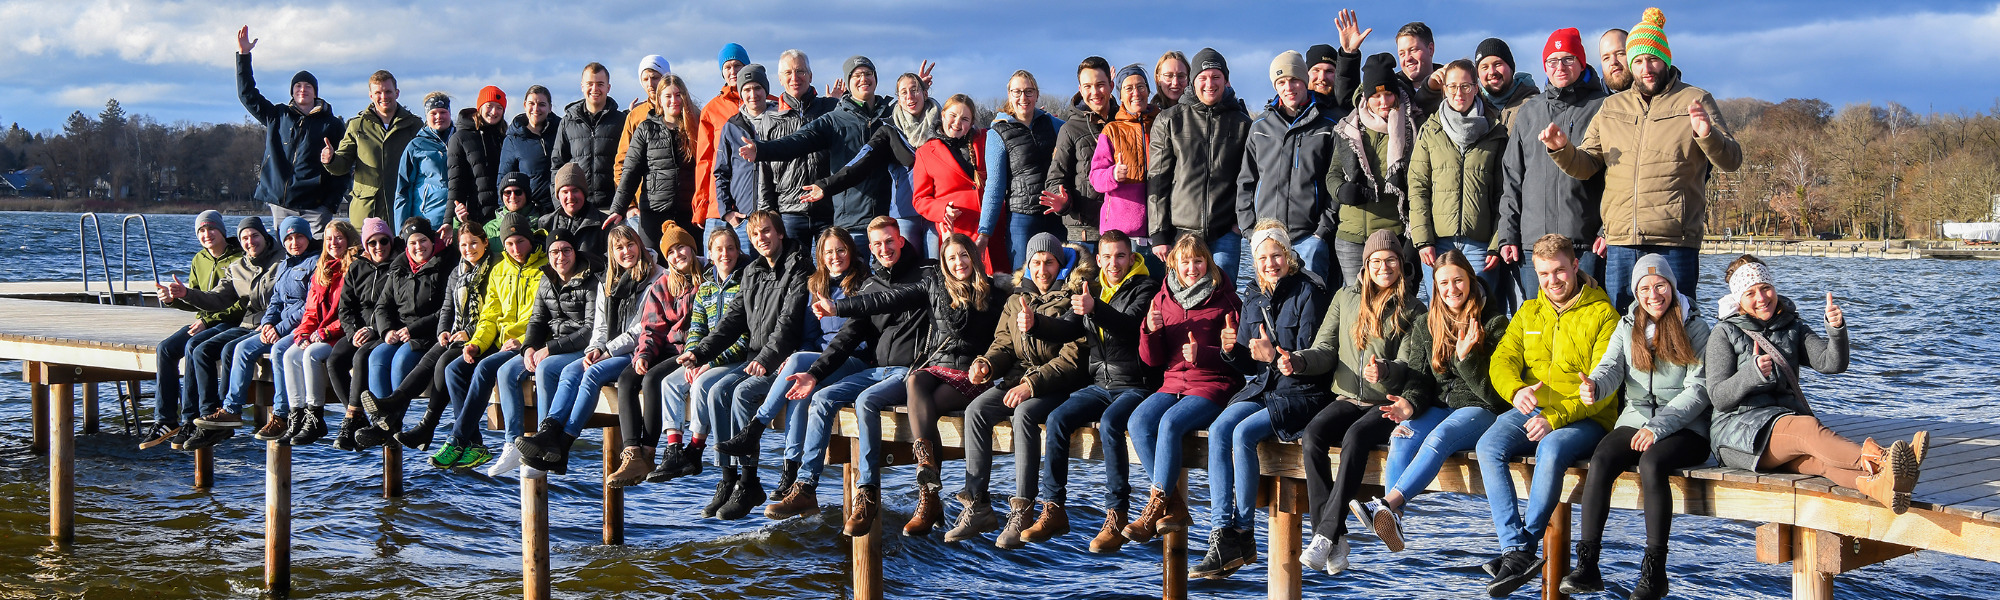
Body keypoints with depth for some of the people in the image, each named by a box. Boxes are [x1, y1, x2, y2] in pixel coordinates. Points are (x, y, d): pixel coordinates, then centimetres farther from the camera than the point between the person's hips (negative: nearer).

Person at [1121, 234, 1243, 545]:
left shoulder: (1224, 300, 1)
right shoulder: (1163, 298, 13)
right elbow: (1153, 359, 12)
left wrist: (1202, 354, -20)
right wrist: (1150, 331, -8)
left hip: (1213, 385, -5)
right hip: (1173, 383, 5)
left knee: (1170, 422, -31)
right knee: (1138, 422, -23)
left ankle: (1155, 507, -22)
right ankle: (1174, 507, -19)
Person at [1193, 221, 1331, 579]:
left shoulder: (1308, 293, -7)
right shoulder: (1254, 300, 13)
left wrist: (1275, 356, -27)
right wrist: (1232, 351, -5)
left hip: (1301, 393, -6)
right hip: (1261, 389, 6)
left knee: (1244, 433, -28)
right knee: (1219, 430, -21)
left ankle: (1244, 535, -17)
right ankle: (1222, 536, -26)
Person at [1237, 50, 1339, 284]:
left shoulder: (1328, 125, 2)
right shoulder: (1260, 126, 14)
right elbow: (1246, 180, 17)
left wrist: (1325, 227, -7)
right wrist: (1249, 227, 7)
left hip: (1309, 236, -4)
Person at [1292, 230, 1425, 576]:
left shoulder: (1413, 311, 6)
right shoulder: (1345, 299, 15)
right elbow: (1324, 351, 10)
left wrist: (1384, 370, -28)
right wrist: (1297, 361, -12)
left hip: (1385, 406, -3)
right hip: (1347, 398, 3)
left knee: (1355, 437, -35)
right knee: (1312, 435, -28)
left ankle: (1326, 535, -35)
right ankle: (1336, 539, -30)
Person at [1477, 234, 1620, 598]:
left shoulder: (1603, 315, -1)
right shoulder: (1528, 313, 17)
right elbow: (1502, 359, 7)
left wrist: (1555, 418, -22)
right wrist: (1516, 390, -18)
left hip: (1584, 418, -5)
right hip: (1530, 411, 5)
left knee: (1551, 449, -37)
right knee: (1488, 446, -25)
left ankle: (1526, 547, -24)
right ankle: (1516, 551, -30)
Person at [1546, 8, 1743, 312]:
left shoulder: (1695, 101, 6)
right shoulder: (1611, 108, 17)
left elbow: (1732, 160, -1)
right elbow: (1586, 165, 15)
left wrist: (1707, 135, -22)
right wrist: (1562, 149, -6)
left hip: (1675, 244, -3)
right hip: (1620, 244, 3)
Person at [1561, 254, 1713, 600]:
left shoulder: (1694, 327, 2)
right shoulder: (1627, 327, 14)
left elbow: (1699, 389, -6)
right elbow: (1612, 367, -1)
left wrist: (1658, 427, -17)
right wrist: (1594, 384, -27)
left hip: (1684, 428, -4)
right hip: (1635, 420, 4)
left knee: (1651, 463, -34)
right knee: (1600, 460, -26)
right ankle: (1587, 566, -27)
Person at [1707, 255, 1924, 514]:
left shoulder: (1793, 328, 20)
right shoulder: (1724, 334, 7)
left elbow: (1832, 363, 0)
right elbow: (1718, 398, -5)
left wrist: (1837, 329, -20)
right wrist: (1752, 374, -23)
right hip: (1738, 431, -4)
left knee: (1819, 459, -33)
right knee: (1808, 428, -36)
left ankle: (1878, 485, -66)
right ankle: (1881, 461, -63)